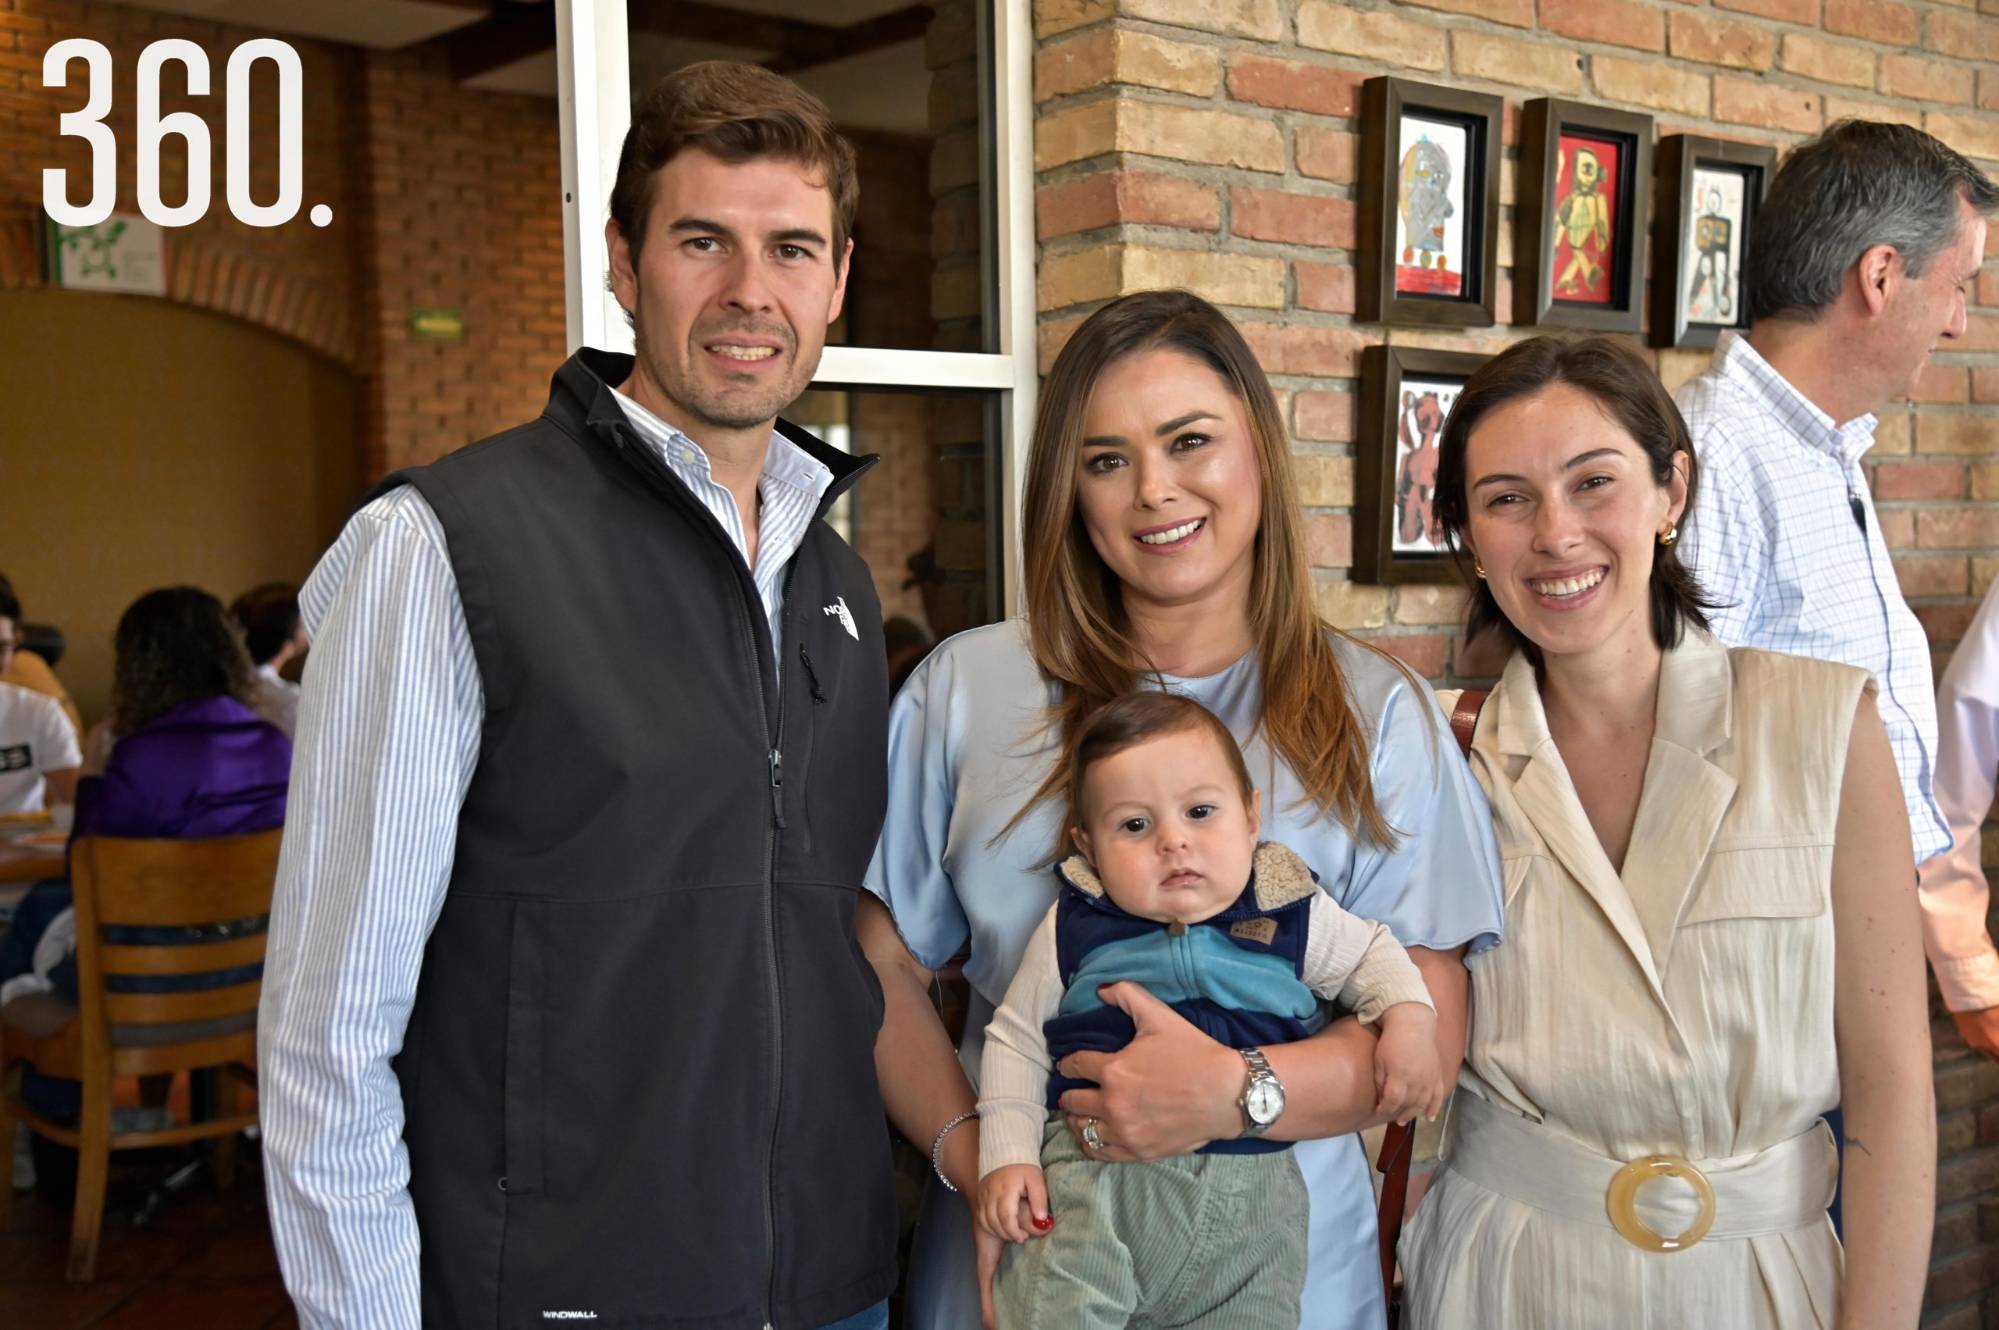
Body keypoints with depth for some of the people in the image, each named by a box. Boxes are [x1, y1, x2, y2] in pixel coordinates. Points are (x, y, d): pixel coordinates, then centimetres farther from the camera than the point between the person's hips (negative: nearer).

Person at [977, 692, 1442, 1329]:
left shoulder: (1293, 917, 2)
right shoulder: (1072, 928, -1)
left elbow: (1371, 954, 19)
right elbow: (1016, 1040, 7)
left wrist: (1409, 1025, 0)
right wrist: (1008, 1154, -2)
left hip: (1250, 1201, 2)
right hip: (1094, 1179, -2)